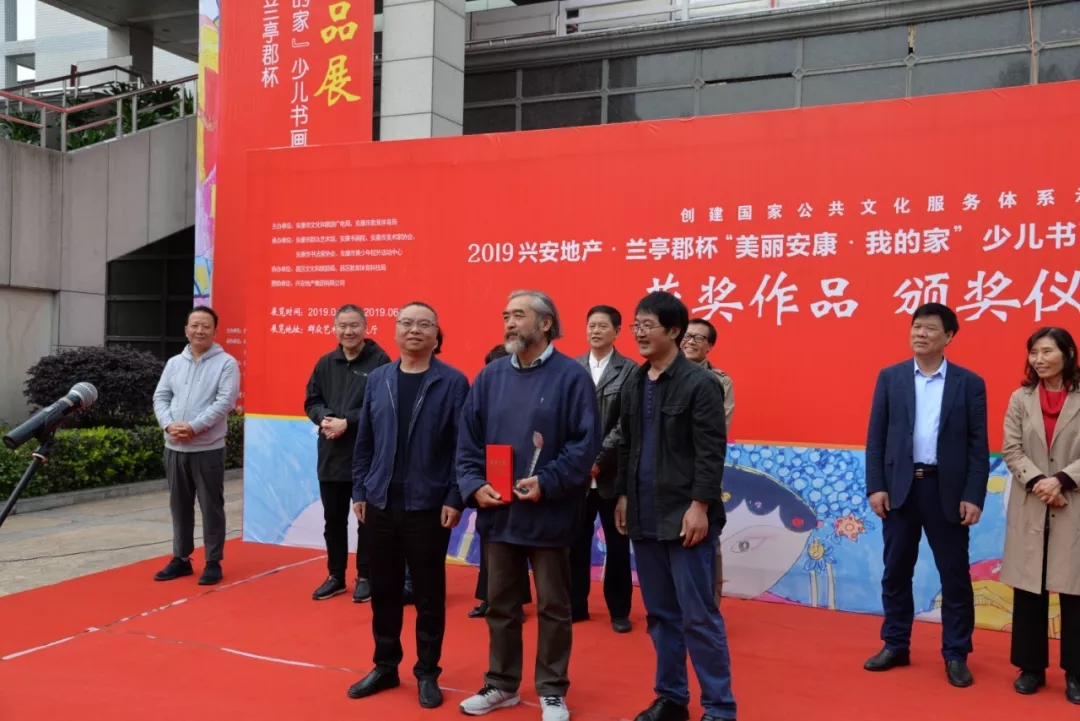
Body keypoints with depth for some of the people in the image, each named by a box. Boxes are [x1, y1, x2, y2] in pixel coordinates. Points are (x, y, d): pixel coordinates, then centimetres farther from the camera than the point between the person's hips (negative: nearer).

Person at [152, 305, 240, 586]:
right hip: (174, 448, 5)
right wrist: (169, 425, -10)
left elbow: (225, 402, -13)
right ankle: (181, 558, 26)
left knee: (211, 507, 1)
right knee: (179, 505, 14)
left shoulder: (226, 363, -4)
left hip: (208, 449, -5)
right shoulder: (174, 363, 12)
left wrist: (193, 427, -18)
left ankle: (213, 562, 11)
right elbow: (160, 397, 9)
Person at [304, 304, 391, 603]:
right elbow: (311, 401, 12)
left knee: (367, 520, 6)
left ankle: (365, 577, 20)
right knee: (333, 519, 15)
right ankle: (335, 576, 29)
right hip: (330, 455, 6)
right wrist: (324, 418, -9)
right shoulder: (325, 363, 10)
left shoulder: (380, 361, -10)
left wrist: (348, 422, -20)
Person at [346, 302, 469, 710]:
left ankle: (427, 673, 23)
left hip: (428, 506, -4)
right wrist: (359, 491, 7)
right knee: (383, 591, 13)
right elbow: (364, 442, 10)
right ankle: (385, 667, 29)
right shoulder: (377, 380, 7)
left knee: (429, 594, 8)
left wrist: (455, 499, -12)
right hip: (380, 504, 4)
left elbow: (463, 446, -8)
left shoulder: (453, 382, -5)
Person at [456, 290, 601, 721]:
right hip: (497, 512, 4)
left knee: (552, 607, 9)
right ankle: (501, 685, 32)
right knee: (500, 604, 16)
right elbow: (468, 440, 7)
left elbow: (586, 442, -12)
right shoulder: (490, 377, 7)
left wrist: (547, 482, -20)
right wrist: (474, 484, -7)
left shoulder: (571, 376, -7)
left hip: (548, 514, -4)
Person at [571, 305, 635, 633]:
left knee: (617, 544, 8)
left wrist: (599, 460, -15)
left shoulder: (629, 371, -4)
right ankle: (576, 605, 24)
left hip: (612, 471, -3)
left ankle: (619, 610, 21)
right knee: (576, 541, 10)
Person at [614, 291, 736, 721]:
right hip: (645, 517, 7)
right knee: (660, 614, 15)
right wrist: (623, 496, 13)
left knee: (699, 617, 0)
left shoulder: (699, 383, -9)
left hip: (685, 517, -6)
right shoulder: (634, 384, 11)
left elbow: (711, 452, -13)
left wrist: (700, 505, -17)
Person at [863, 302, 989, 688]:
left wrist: (974, 496, -8)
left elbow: (978, 445, -1)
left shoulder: (969, 383, 1)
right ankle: (895, 645, 24)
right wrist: (875, 486, -4)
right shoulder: (890, 377, 5)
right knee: (896, 571, 10)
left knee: (955, 574, 6)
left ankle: (956, 655, 19)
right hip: (900, 487, 2)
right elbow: (876, 436, 3)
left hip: (947, 489, -1)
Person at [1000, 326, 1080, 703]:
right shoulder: (1020, 399, 7)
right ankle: (1031, 667, 19)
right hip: (1029, 507, 2)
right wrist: (1038, 482, -13)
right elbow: (1011, 450, 1)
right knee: (1028, 589, 7)